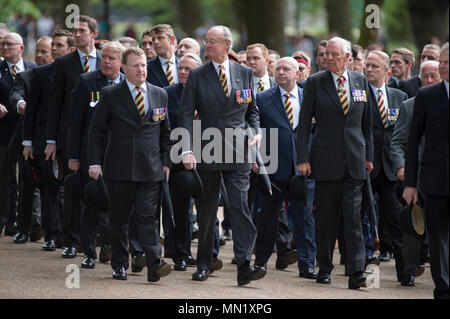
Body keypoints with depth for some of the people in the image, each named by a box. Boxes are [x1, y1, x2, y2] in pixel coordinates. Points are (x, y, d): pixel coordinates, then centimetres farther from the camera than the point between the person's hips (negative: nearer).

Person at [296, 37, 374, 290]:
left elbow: (367, 121, 14)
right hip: (326, 159, -1)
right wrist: (303, 158, -6)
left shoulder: (360, 81, 8)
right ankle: (325, 268, 17)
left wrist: (369, 155, 10)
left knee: (353, 216, -5)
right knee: (327, 217, 5)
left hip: (355, 159, 1)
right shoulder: (315, 83, 1)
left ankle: (357, 272, -8)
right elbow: (304, 123, 0)